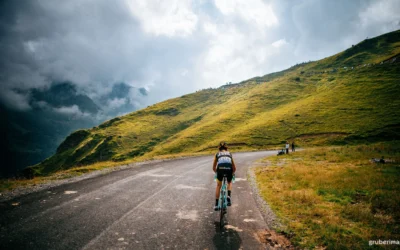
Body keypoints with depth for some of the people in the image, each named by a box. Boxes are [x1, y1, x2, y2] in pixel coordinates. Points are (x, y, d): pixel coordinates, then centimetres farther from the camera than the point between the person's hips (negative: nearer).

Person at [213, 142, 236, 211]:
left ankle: (216, 204, 22)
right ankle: (229, 196, 9)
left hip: (220, 168, -1)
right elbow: (234, 168, 36)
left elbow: (214, 168, 33)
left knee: (218, 185, 23)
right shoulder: (229, 154, 30)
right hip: (229, 168, 1)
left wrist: (217, 173, 52)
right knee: (230, 183, 32)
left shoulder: (217, 154, 27)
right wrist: (232, 173, 54)